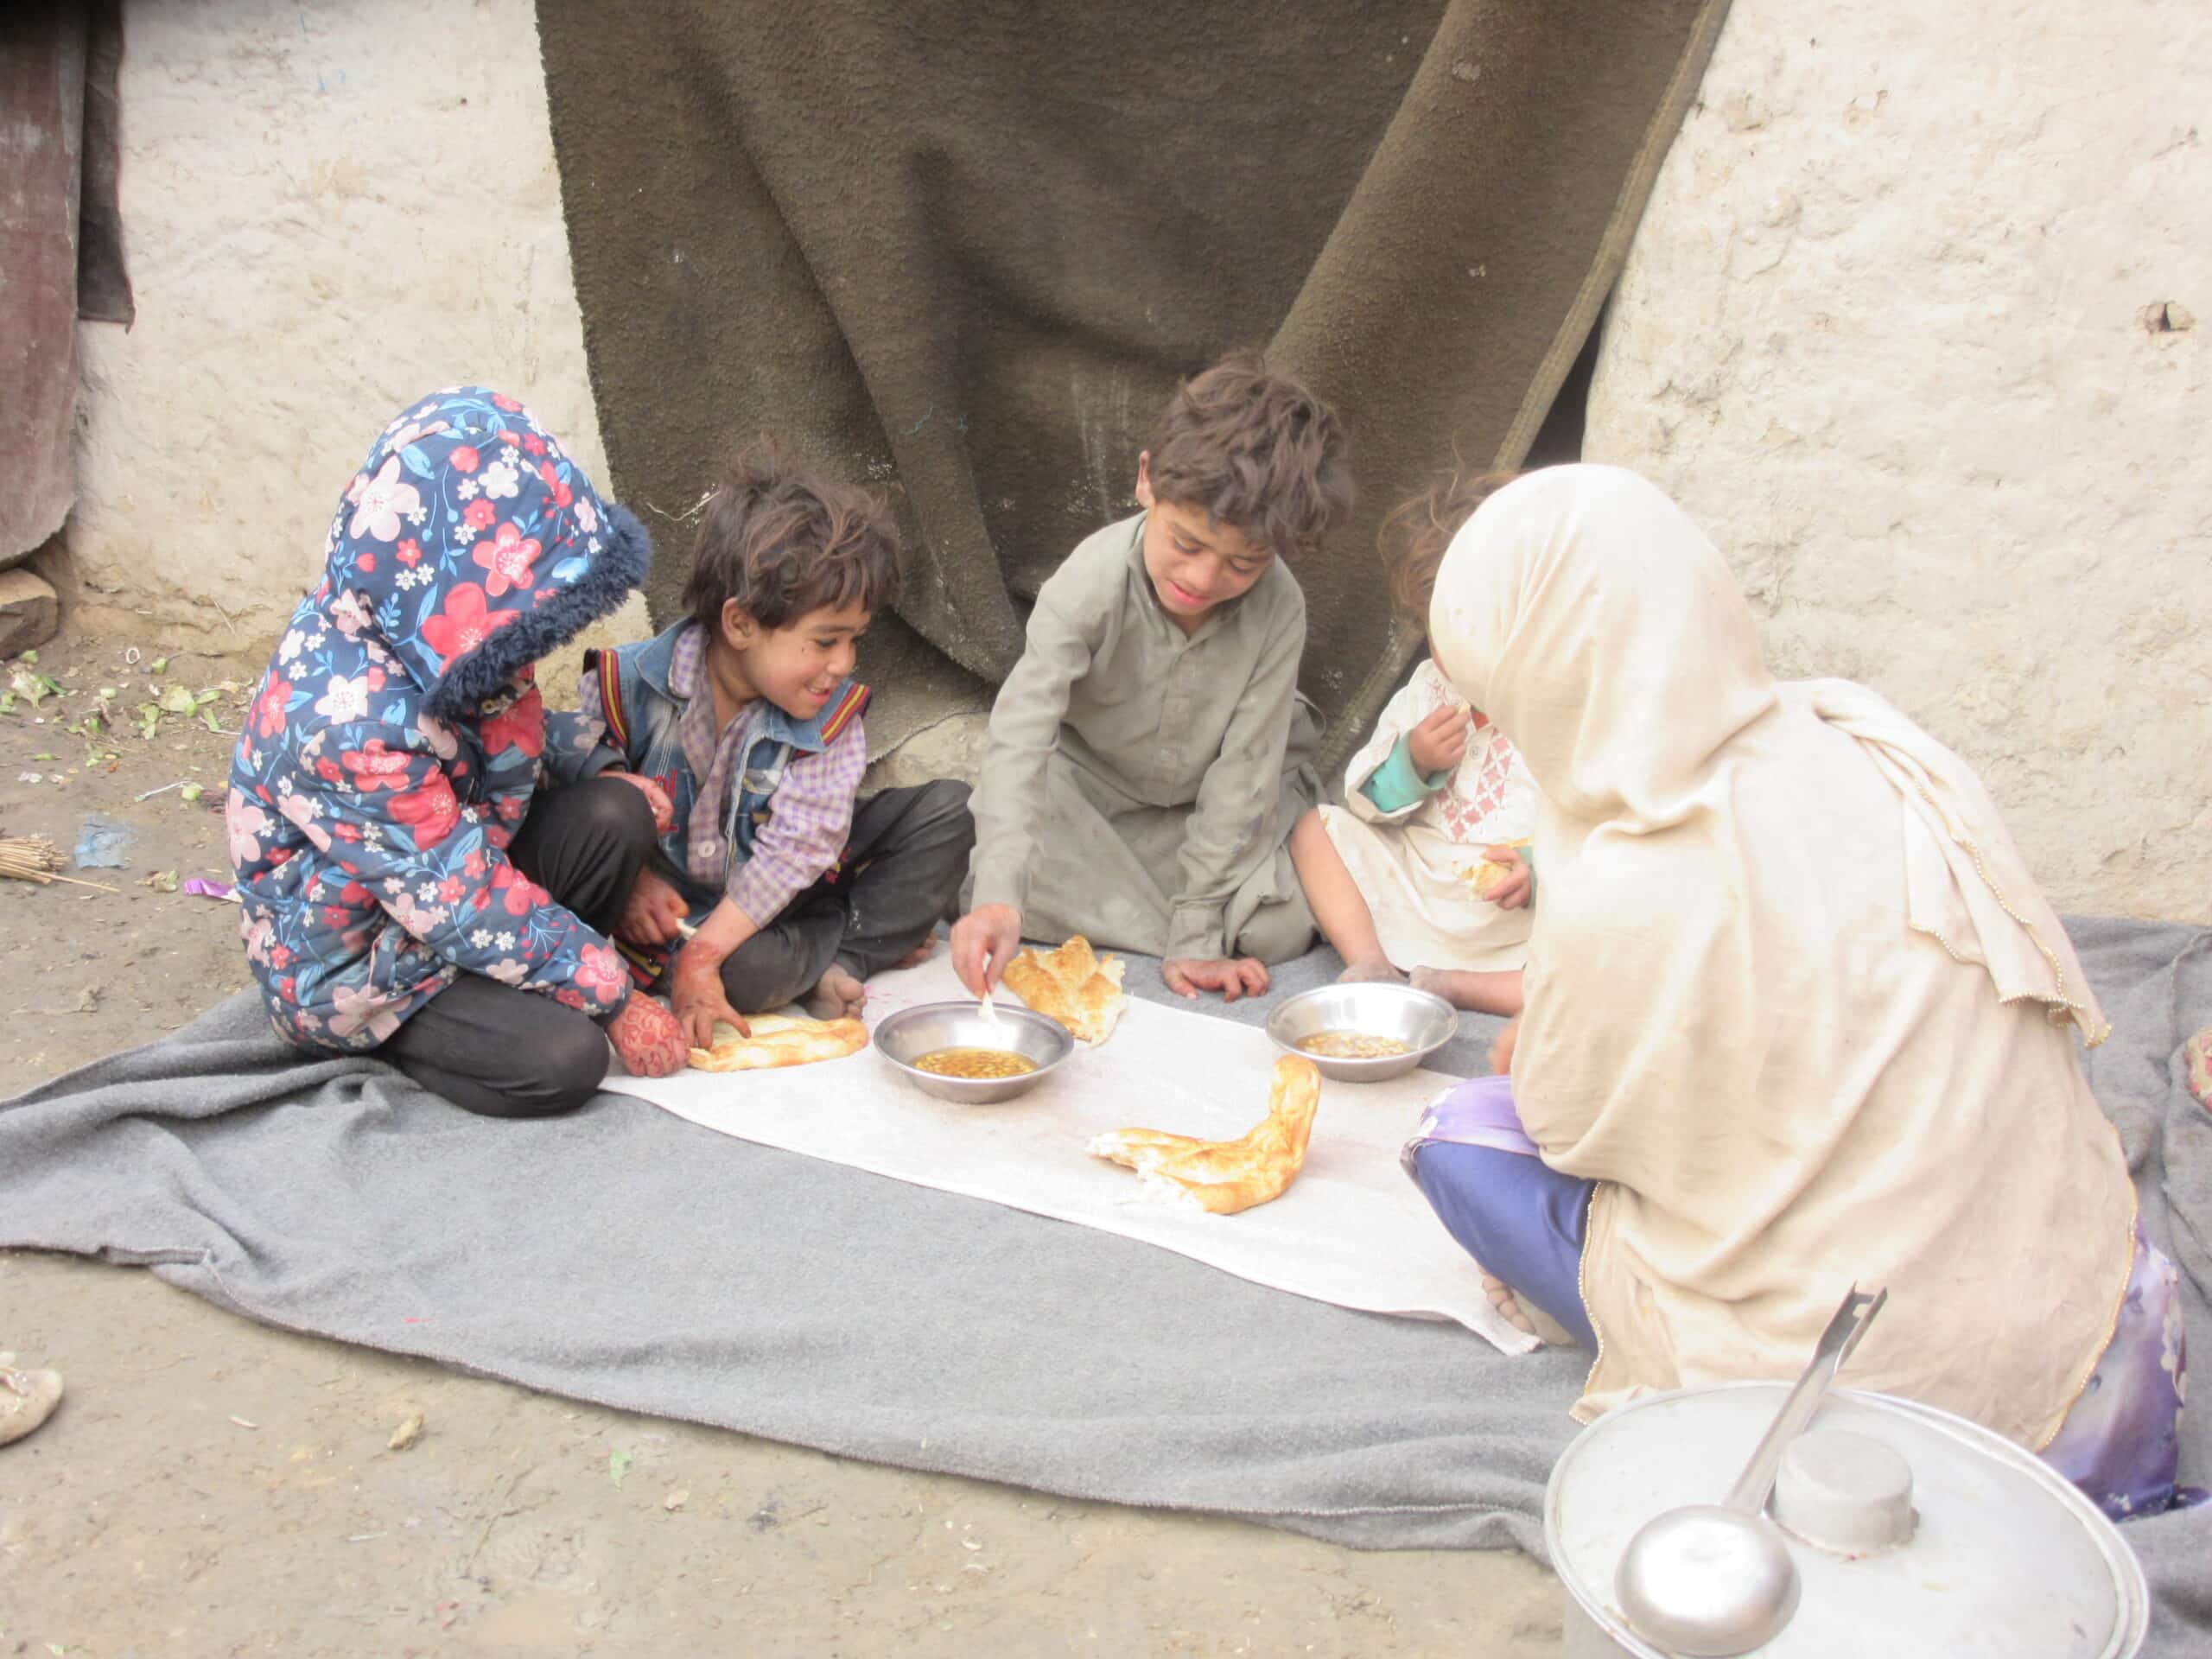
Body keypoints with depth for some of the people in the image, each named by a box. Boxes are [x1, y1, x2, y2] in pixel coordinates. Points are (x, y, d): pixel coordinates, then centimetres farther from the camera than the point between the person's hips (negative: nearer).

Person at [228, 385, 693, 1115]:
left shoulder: (444, 640, -12)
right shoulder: (348, 724, -36)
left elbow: (513, 753, 8)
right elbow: (461, 901, -29)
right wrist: (614, 998, -21)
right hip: (346, 965, -7)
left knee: (617, 818, -15)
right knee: (564, 1058, -24)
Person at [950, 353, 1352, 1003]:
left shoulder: (1278, 608, -29)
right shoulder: (1093, 582, -31)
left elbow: (1242, 772, -24)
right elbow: (1022, 734, -40)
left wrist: (1196, 937, -24)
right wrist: (999, 897, -53)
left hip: (1209, 799, 1)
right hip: (1089, 781, 0)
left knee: (1280, 930, -20)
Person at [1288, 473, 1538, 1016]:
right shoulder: (1427, 688, 5)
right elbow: (1366, 801, 8)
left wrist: (1544, 873, -29)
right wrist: (1411, 761, -13)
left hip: (1522, 924, -4)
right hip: (1413, 885, 4)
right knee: (1315, 829, -5)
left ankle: (1439, 986, -24)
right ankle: (1372, 966, -18)